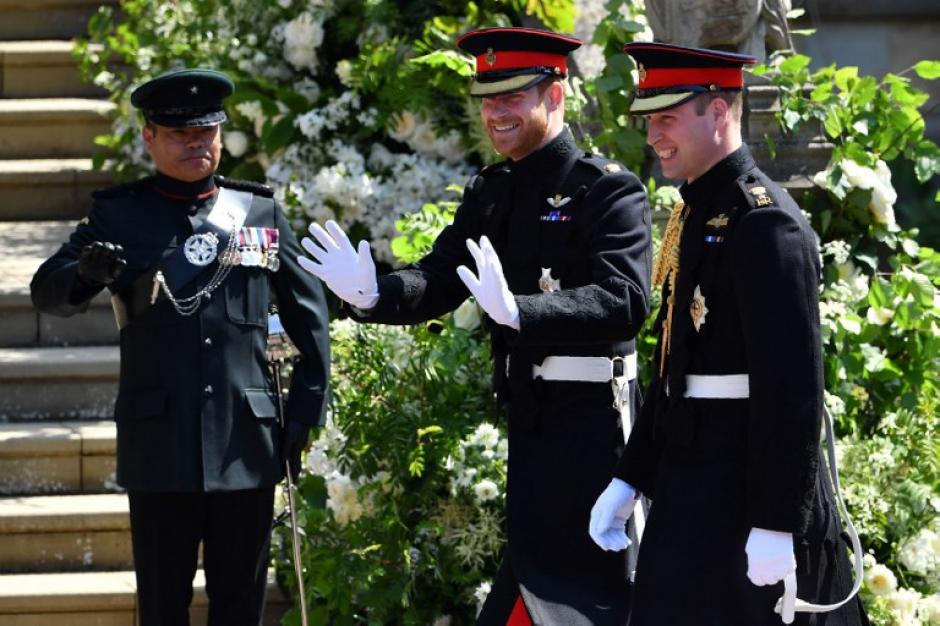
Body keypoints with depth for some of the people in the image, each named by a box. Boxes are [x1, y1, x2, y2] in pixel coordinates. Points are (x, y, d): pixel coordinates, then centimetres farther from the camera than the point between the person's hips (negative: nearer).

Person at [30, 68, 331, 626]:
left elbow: (309, 316, 13)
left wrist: (305, 410, 6)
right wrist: (86, 273, -29)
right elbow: (48, 292, -6)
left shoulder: (261, 213, 8)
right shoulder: (118, 215, 5)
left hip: (246, 445, 1)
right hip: (160, 446, -1)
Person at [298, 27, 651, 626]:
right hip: (529, 414, 8)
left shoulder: (609, 189, -11)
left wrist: (517, 311, -36)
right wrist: (372, 295, -13)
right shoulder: (491, 193, 12)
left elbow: (626, 301, -23)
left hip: (589, 419, -8)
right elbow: (439, 281, 9)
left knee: (543, 577, -8)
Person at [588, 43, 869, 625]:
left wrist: (775, 525, -23)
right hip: (692, 485, 9)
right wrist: (629, 479, 17)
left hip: (746, 490, -9)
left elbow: (792, 386, -21)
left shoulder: (764, 221, -16)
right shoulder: (699, 213, 14)